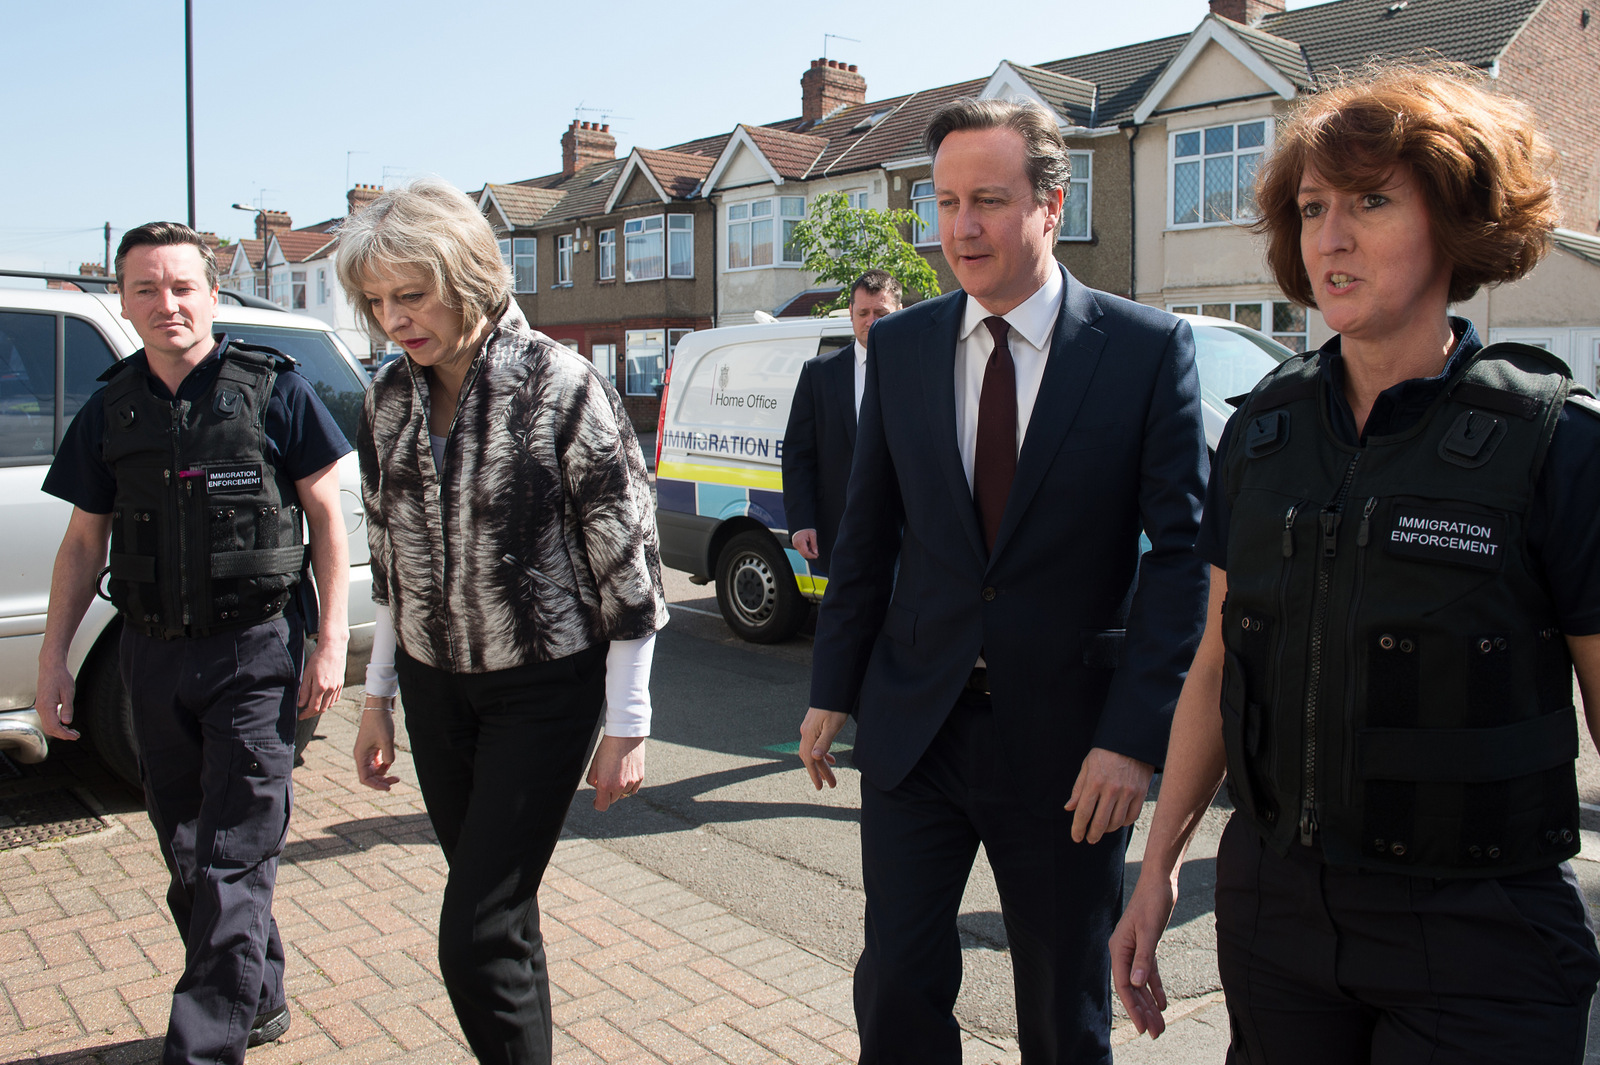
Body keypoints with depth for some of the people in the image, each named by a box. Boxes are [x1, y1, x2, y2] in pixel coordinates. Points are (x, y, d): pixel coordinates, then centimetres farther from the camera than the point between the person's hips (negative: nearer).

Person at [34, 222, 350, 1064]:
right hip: (154, 654, 5)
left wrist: (332, 639, -8)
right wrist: (53, 656, 9)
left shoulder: (272, 389, -4)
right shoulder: (109, 412, 8)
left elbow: (326, 514, -3)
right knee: (188, 852, 15)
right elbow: (84, 541, 14)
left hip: (255, 648, -5)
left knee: (234, 861, -5)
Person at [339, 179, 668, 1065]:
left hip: (544, 687, -5)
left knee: (477, 936, -7)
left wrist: (626, 725, -10)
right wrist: (378, 697, 15)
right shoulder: (389, 398, 3)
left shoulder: (558, 384, -15)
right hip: (435, 686, 5)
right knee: (500, 916, 14)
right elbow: (391, 559, 14)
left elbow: (627, 554, -12)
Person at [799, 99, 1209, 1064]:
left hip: (1067, 740, -2)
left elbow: (1181, 549, -9)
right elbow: (867, 535, 8)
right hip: (913, 726, 3)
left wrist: (1134, 734, -14)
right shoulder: (900, 346, 4)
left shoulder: (1150, 348, -7)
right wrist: (833, 692, 8)